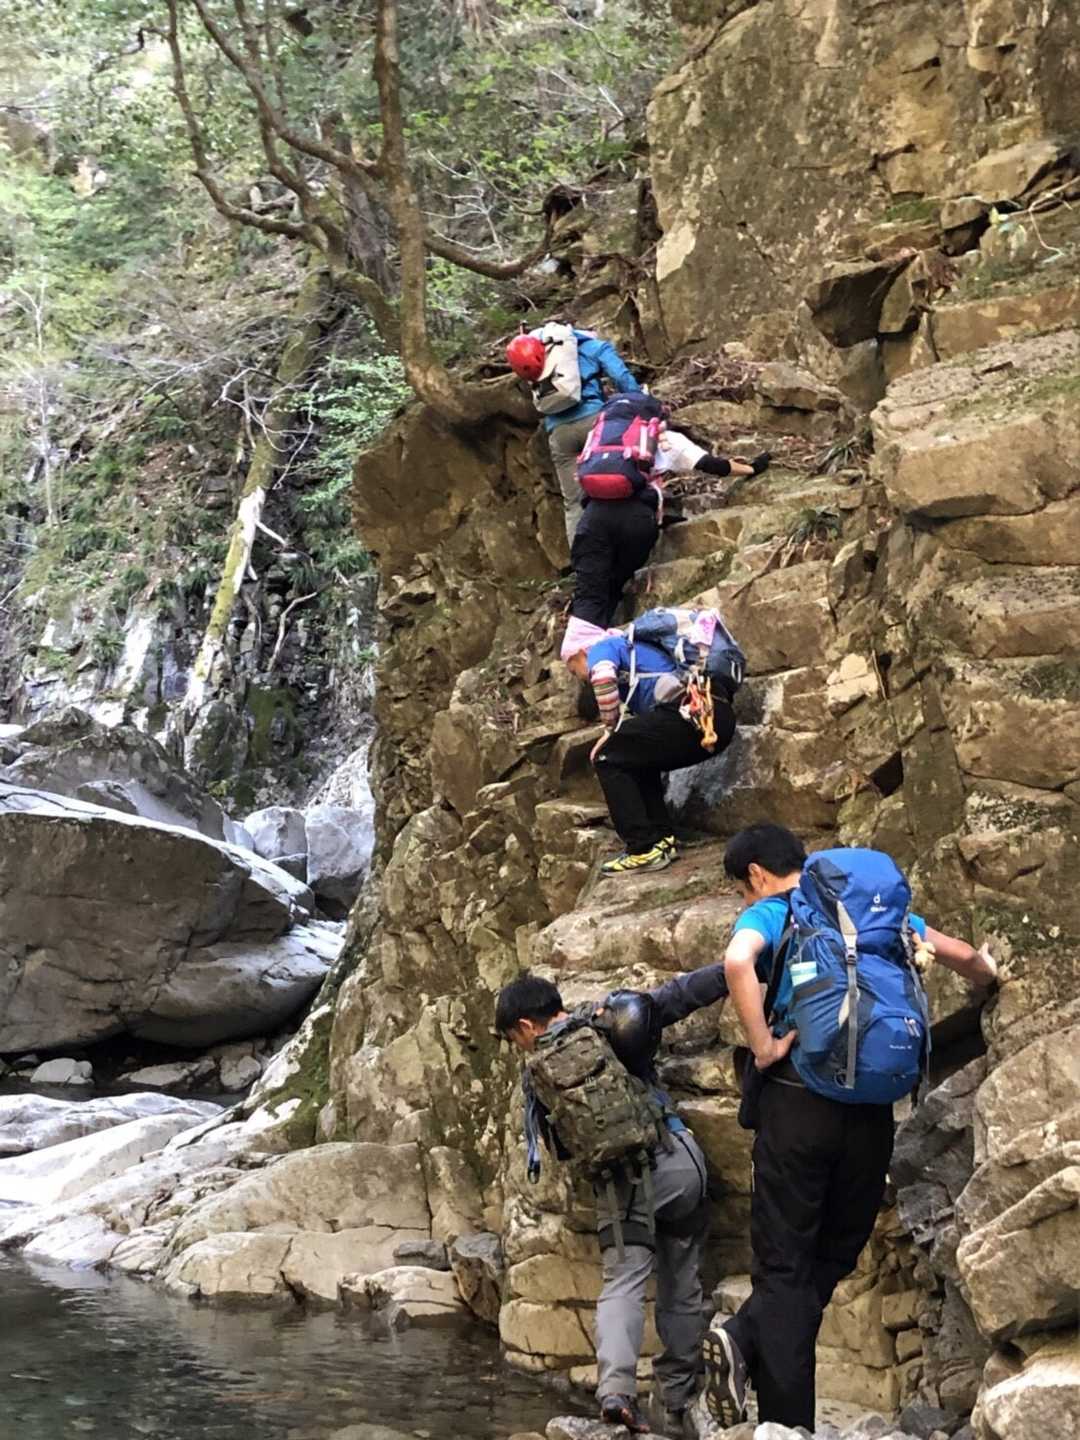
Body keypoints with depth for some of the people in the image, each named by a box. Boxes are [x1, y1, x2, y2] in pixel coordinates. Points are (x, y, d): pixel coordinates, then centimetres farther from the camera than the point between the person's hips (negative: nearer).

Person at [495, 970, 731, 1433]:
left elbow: (559, 1147, 10)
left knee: (622, 1285, -1)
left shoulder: (538, 1070, 6)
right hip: (678, 1161, 2)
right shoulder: (612, 1019, 7)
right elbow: (681, 993, -2)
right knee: (681, 1287, 14)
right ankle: (681, 1400, 21)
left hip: (621, 1182, -2)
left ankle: (615, 1387, -25)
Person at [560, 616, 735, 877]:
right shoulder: (630, 648, 37)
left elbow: (602, 676, -13)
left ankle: (644, 850, -2)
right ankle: (662, 839, 17)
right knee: (637, 761, 28)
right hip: (721, 718, 9)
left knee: (608, 758, 4)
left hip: (689, 711, -9)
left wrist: (610, 730, -1)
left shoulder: (603, 646, 11)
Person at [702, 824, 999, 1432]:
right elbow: (964, 955, 18)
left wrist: (762, 1048, -14)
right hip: (872, 1107, 3)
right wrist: (989, 976, 40)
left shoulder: (769, 914, 2)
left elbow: (737, 961, -23)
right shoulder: (875, 909, 14)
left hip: (798, 1101, -3)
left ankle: (788, 1422, -7)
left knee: (786, 1261, 5)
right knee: (837, 1252, 15)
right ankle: (749, 1340, -6)